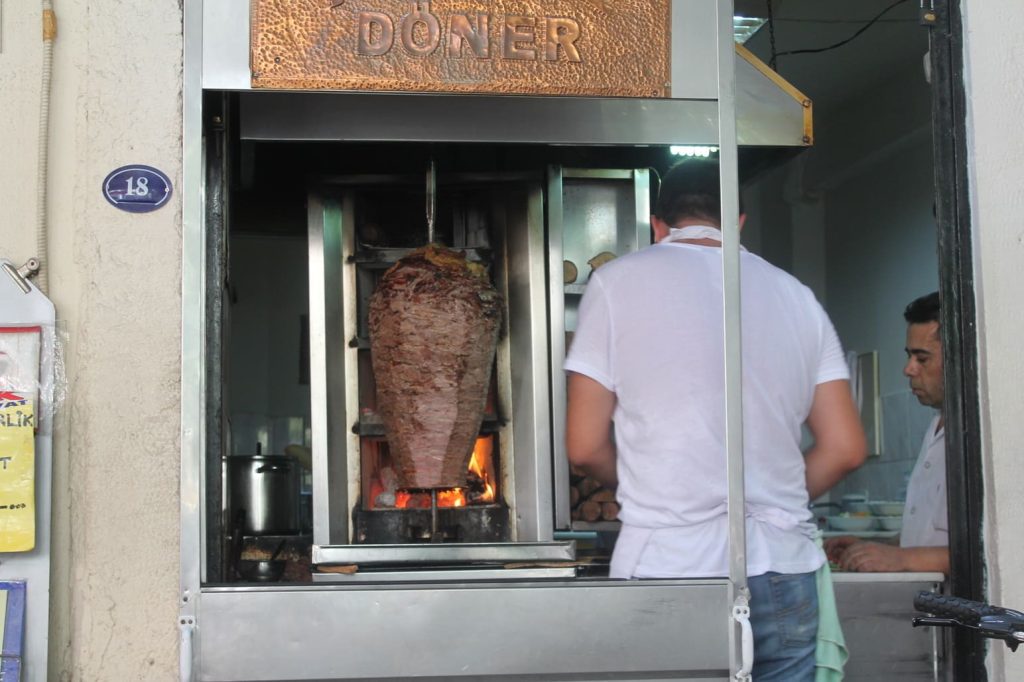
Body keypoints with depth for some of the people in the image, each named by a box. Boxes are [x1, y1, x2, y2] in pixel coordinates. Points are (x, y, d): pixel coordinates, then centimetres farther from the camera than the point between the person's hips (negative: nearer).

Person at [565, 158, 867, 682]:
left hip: (668, 565, -3)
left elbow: (585, 447, -1)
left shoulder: (617, 281, 2)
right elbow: (846, 449, 8)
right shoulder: (795, 294, 12)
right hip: (784, 573, 4)